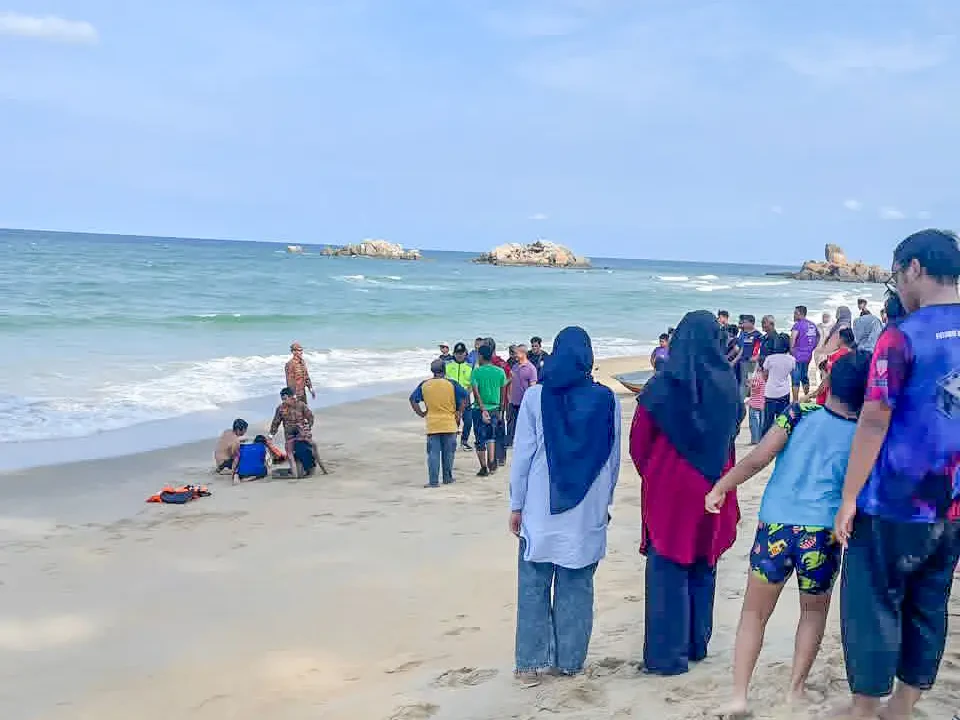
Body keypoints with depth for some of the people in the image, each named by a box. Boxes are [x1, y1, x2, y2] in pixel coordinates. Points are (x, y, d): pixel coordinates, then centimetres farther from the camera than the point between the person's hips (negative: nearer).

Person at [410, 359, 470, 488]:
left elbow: (413, 399, 3)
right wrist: (459, 412, -1)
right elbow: (465, 397, -10)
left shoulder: (424, 385, 1)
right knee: (448, 453, 12)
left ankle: (433, 481, -1)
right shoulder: (452, 384, -5)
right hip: (449, 424, -1)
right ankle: (447, 478, 19)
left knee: (433, 454, 3)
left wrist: (421, 413, 8)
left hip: (432, 425, 1)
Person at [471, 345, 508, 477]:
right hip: (495, 409, 3)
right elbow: (503, 393, 8)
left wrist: (483, 410, -16)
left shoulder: (476, 371, -9)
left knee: (480, 440, 7)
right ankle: (492, 462, 5)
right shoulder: (500, 372, 1)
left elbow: (476, 392, -16)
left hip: (480, 409, -3)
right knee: (491, 437, 21)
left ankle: (484, 468, 12)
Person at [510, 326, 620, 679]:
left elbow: (522, 454, -4)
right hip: (588, 512, 1)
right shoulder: (606, 399, -2)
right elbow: (614, 458, 5)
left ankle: (531, 660, 10)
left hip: (541, 508, -1)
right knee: (577, 586, 9)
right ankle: (570, 660, 14)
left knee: (534, 585, 8)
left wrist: (516, 505, 4)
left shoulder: (536, 397, -6)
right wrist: (605, 501, 17)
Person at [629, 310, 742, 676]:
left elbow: (639, 442, -6)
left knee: (668, 570, 3)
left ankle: (667, 654, 6)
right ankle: (697, 643, 26)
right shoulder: (726, 382, -4)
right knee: (703, 566, 17)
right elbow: (733, 430, 10)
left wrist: (650, 474, 11)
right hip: (713, 488, 4)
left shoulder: (663, 385, -14)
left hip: (669, 487, -4)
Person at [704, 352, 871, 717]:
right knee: (814, 611, 27)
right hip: (823, 535, 1)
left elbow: (758, 458, -8)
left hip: (776, 526, 0)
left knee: (755, 612, 14)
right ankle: (796, 689, 27)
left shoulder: (800, 413, 0)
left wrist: (719, 488, 2)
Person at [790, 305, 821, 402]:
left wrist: (791, 349, -19)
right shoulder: (812, 325, 12)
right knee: (805, 377, 19)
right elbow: (818, 336, 26)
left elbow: (793, 336, -29)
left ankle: (795, 401, -3)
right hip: (808, 356, 8)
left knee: (795, 379, -3)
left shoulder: (798, 324, -12)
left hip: (798, 355, -8)